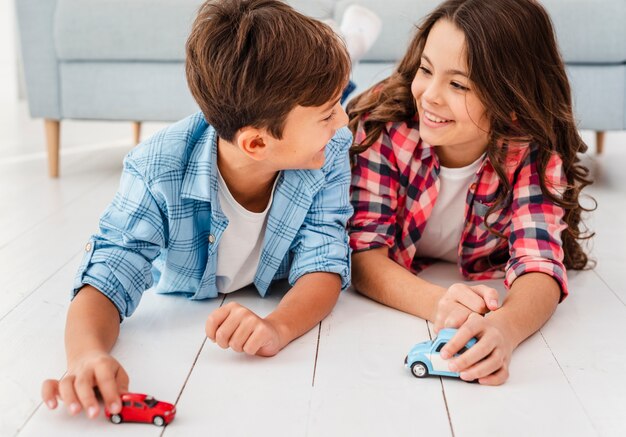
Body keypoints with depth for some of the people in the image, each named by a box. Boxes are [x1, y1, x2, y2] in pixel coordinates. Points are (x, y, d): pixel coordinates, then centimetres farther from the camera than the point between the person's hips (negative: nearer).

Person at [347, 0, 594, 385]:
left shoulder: (535, 154, -19)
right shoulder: (383, 124, -22)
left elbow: (539, 266, -30)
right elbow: (363, 250, -25)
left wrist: (504, 328, -55)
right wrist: (436, 302, -46)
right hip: (394, 315, -1)